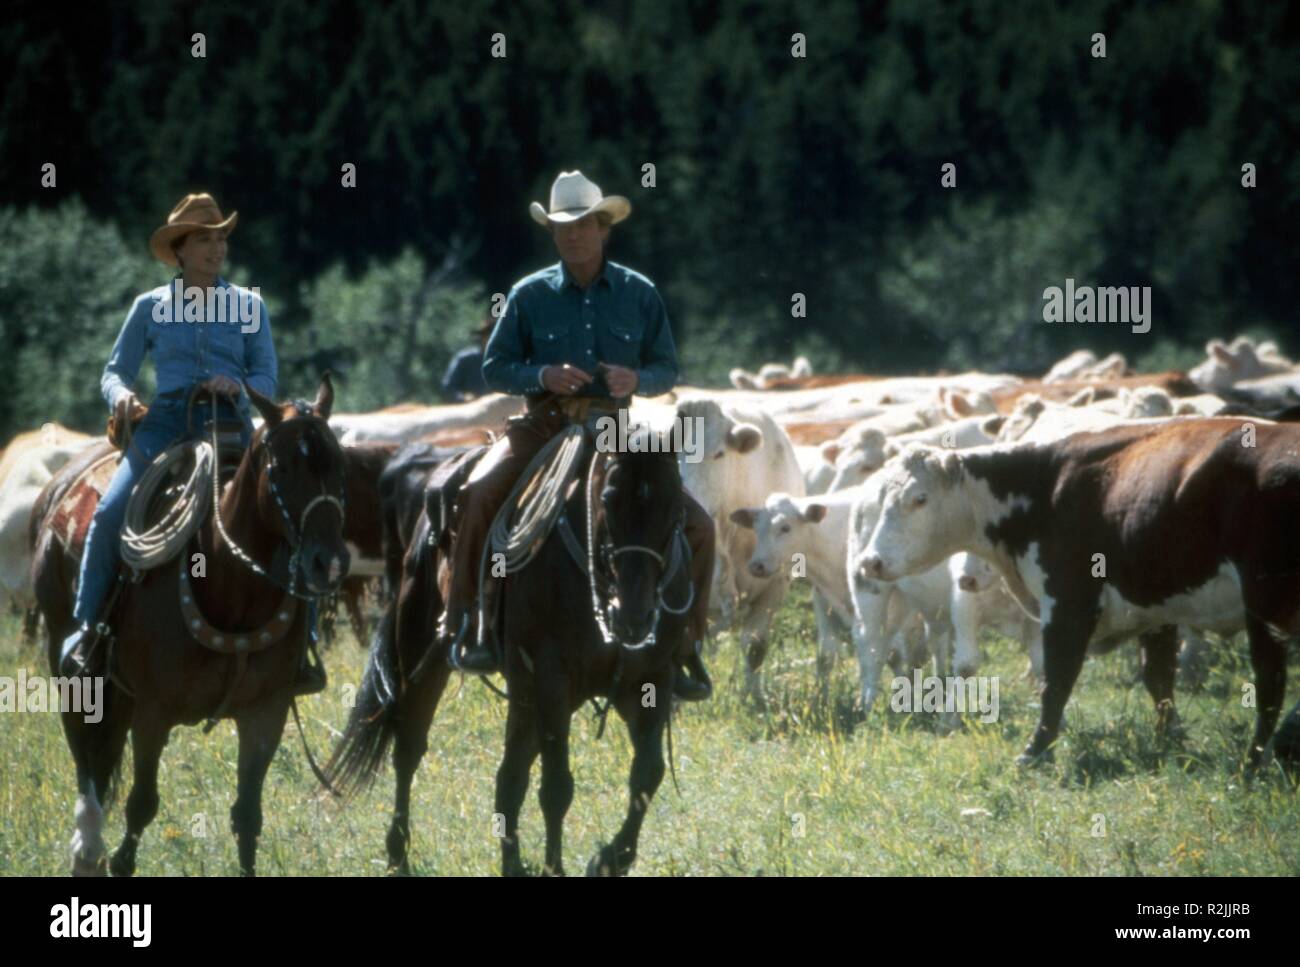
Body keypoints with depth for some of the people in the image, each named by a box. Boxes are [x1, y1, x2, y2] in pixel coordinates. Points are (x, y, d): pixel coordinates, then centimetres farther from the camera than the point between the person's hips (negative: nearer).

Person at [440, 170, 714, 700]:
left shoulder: (639, 294, 6)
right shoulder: (530, 295, 3)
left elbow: (667, 369, 10)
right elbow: (495, 367, 4)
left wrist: (637, 379, -13)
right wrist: (542, 375, -15)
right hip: (544, 425, -1)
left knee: (696, 525, -11)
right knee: (478, 493, -29)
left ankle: (684, 649, 4)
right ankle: (466, 625, -19)